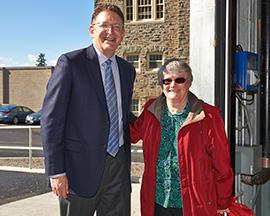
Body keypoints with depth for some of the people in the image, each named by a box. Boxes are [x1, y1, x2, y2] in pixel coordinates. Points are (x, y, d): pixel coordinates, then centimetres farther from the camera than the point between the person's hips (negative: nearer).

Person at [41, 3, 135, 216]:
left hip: (119, 166, 5)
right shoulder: (70, 63, -8)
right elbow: (51, 119, -10)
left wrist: (127, 162, 13)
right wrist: (56, 172, -13)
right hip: (81, 166, -5)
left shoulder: (127, 69, 11)